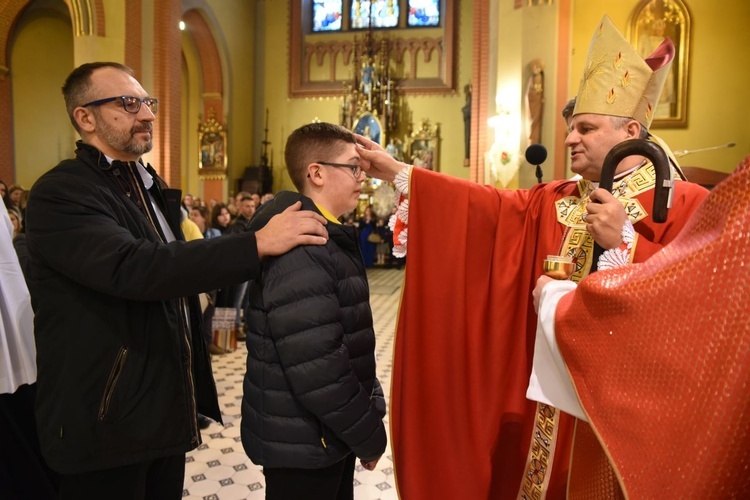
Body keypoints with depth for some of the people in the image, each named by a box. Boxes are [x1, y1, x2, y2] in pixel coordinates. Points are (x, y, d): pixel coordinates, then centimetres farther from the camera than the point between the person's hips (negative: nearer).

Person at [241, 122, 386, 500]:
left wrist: (370, 411, 11)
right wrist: (369, 435, -15)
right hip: (303, 442, -9)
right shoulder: (299, 250, -24)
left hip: (330, 435, 9)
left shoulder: (326, 239, 9)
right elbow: (316, 369, -28)